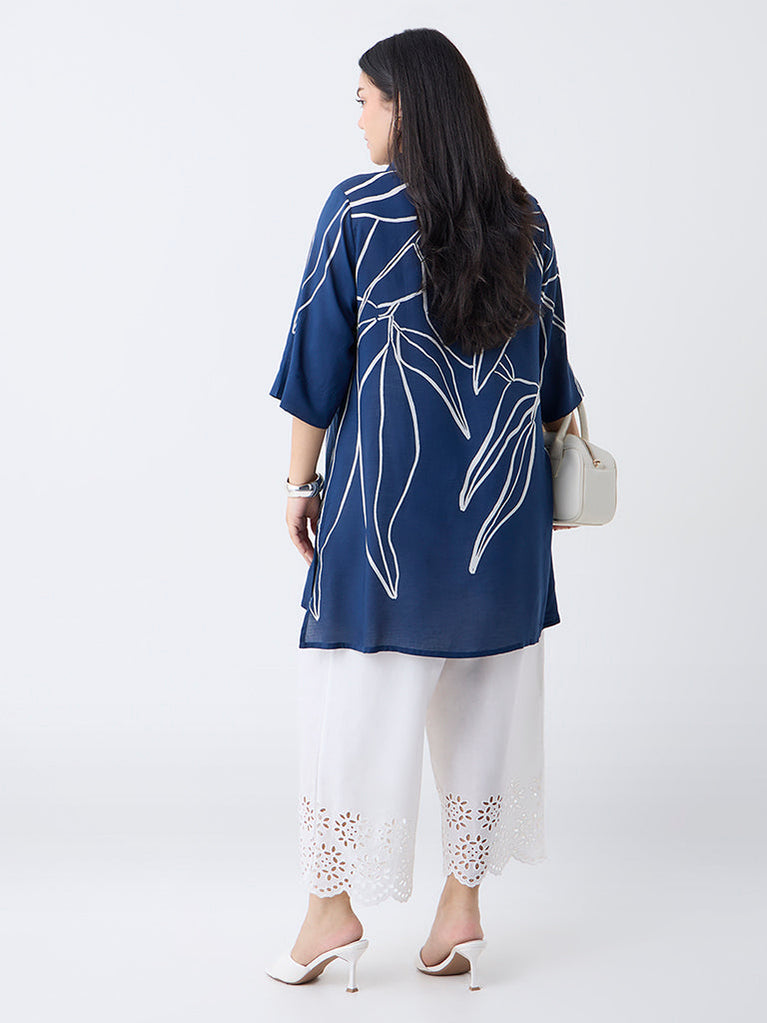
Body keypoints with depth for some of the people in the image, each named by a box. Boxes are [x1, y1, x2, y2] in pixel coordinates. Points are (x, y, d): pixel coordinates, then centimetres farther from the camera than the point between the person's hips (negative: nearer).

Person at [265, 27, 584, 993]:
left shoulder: (357, 210, -8)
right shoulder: (523, 217, 5)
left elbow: (318, 359, -7)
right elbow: (548, 365, 10)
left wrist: (301, 485, 1)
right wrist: (540, 468, 21)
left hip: (385, 488, -4)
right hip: (501, 490, 4)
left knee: (356, 691, 6)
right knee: (482, 691, 10)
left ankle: (332, 909, 12)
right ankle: (462, 910, 17)